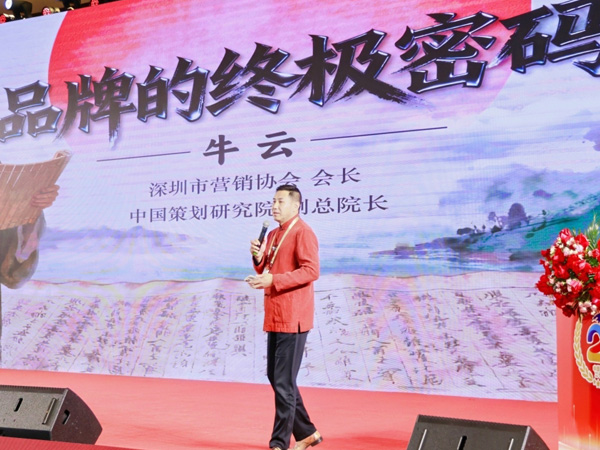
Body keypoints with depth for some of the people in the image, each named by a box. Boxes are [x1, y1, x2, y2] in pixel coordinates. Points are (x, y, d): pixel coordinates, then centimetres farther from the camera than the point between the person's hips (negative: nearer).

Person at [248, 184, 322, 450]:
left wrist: (273, 280, -24)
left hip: (293, 318, -10)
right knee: (275, 377, 15)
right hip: (274, 317, 10)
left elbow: (311, 271, -21)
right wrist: (259, 258, 1)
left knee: (284, 381, -7)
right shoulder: (273, 235, 16)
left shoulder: (302, 233, -11)